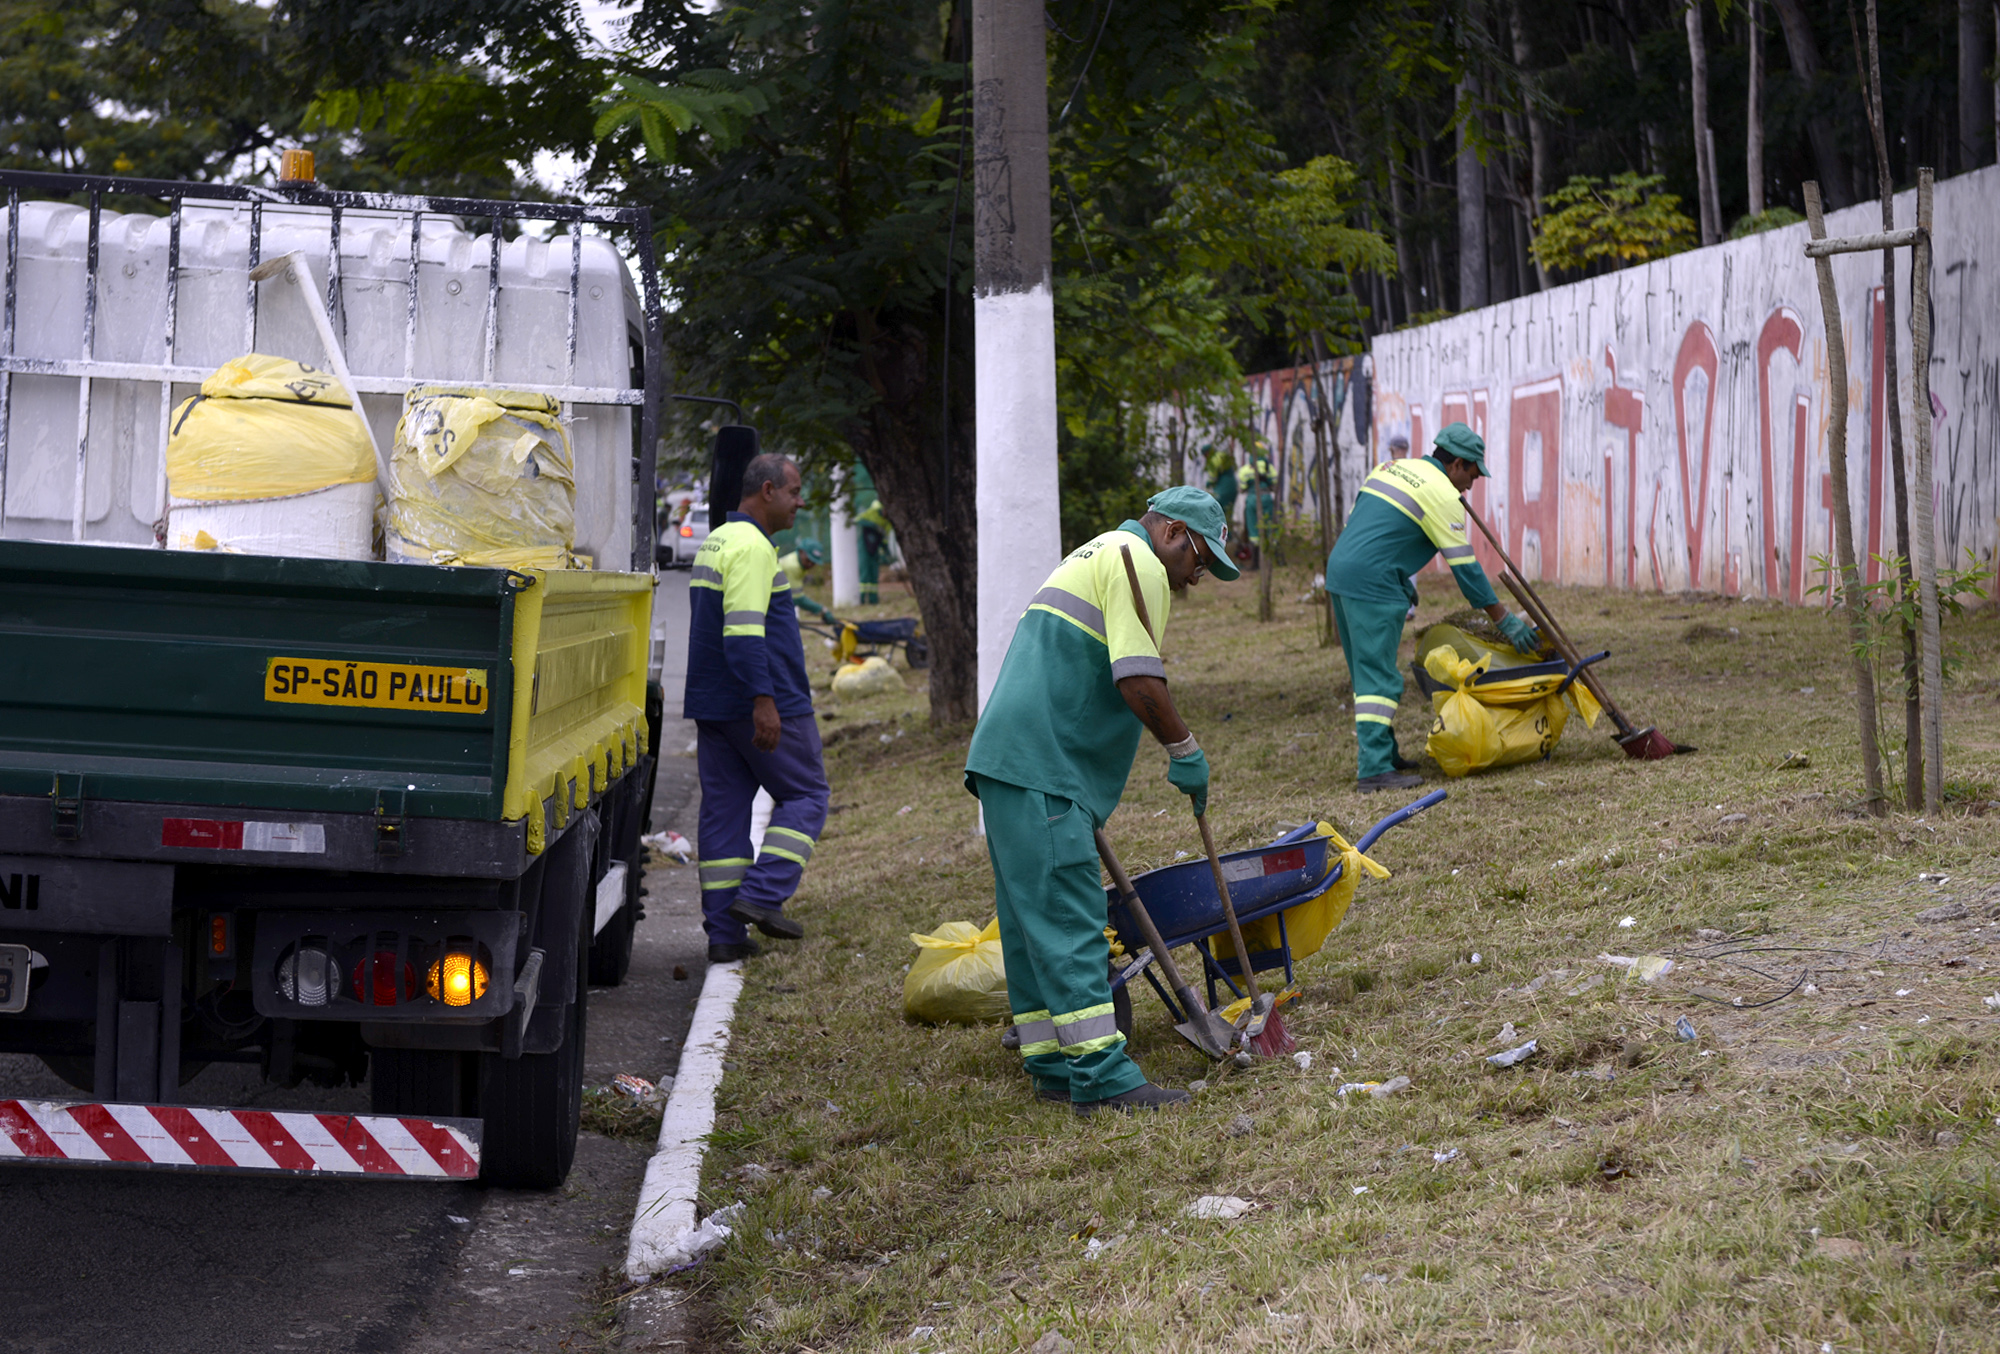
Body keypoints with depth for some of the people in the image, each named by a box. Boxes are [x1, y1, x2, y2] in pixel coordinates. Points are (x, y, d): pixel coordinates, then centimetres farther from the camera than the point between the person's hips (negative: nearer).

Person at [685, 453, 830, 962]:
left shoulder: (713, 543, 19)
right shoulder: (752, 546, -14)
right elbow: (744, 629, -24)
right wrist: (764, 699, -27)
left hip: (712, 705, 9)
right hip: (761, 706, -9)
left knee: (724, 807, 7)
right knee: (805, 795, 4)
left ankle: (724, 931, 6)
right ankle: (762, 896, -8)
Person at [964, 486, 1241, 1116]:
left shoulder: (1097, 555, 27)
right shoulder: (1137, 561, -6)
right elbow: (1138, 679, -17)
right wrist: (1185, 751, -7)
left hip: (1007, 759, 11)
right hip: (1040, 767, -11)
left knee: (1032, 916, 11)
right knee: (1068, 918, -12)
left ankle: (1053, 1063, 16)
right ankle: (1101, 1075, -14)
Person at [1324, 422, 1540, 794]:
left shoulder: (1390, 468, 19)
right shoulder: (1442, 494, -6)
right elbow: (1464, 566, -6)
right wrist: (1505, 621, 0)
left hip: (1339, 568, 9)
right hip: (1373, 585, -9)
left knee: (1366, 673, 16)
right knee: (1378, 677, -10)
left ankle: (1382, 754, 23)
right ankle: (1373, 770, -16)